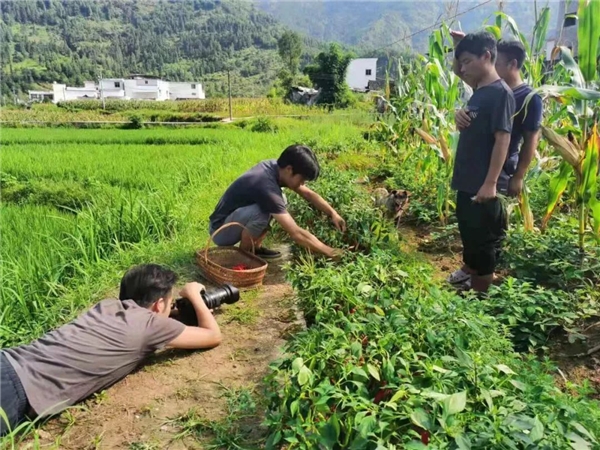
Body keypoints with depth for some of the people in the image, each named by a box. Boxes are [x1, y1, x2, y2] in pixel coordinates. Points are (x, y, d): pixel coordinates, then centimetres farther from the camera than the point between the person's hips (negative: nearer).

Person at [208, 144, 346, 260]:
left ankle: (254, 248, 9)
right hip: (220, 230, -9)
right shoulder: (266, 186, -32)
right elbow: (296, 234, -32)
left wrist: (333, 213, -4)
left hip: (235, 218, 9)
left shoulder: (275, 166, -7)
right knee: (261, 212, -33)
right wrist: (330, 252, -24)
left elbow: (308, 194, 6)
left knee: (280, 201, 3)